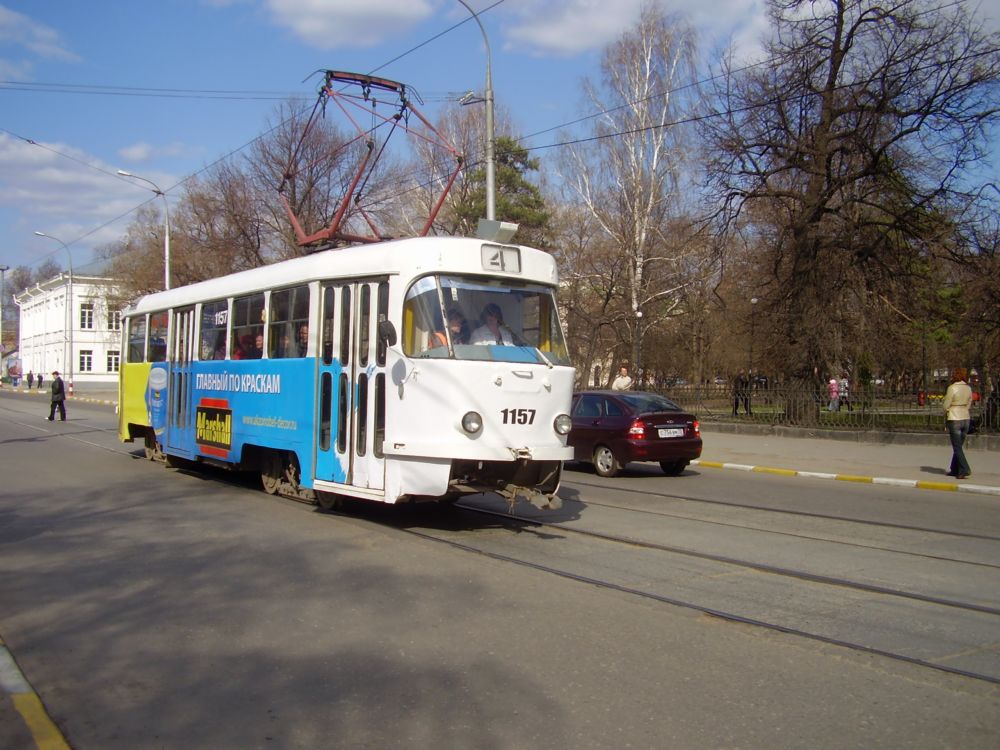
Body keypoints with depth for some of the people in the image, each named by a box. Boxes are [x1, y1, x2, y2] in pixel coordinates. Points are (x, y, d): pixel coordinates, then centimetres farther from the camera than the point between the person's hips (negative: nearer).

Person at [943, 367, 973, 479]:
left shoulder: (952, 388, -15)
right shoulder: (968, 388, 5)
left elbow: (945, 405, -12)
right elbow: (969, 404, 13)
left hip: (954, 419, -6)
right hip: (966, 418, 6)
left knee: (957, 447, -2)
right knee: (959, 446, 15)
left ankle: (965, 470, -12)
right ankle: (955, 470, 20)